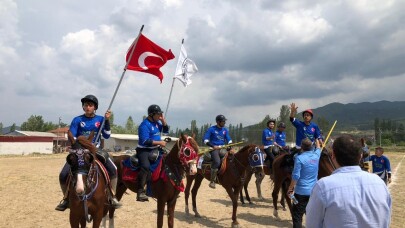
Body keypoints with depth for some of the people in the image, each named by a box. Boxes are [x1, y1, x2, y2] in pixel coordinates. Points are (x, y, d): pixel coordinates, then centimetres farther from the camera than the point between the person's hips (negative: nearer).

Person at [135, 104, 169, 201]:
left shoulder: (157, 122, 10)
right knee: (146, 167, -31)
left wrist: (163, 120, 2)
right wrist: (159, 142, -20)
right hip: (144, 150, -8)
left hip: (156, 149, 9)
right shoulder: (144, 125, -16)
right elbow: (145, 141, -23)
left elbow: (166, 130, 18)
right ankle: (140, 191, -26)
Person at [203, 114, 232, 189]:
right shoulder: (211, 129, -1)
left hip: (223, 148, 6)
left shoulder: (225, 130, 14)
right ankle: (212, 181, -19)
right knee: (217, 161, -29)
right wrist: (213, 146, -16)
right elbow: (205, 140, -5)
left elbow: (229, 140, 15)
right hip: (214, 148, -6)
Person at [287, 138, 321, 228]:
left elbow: (295, 176, -16)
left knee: (297, 216, 1)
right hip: (314, 191, 6)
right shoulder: (316, 156, 2)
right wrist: (317, 140, 46)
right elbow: (318, 148, 28)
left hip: (301, 192, -6)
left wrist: (290, 188, -5)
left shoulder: (299, 158, -15)